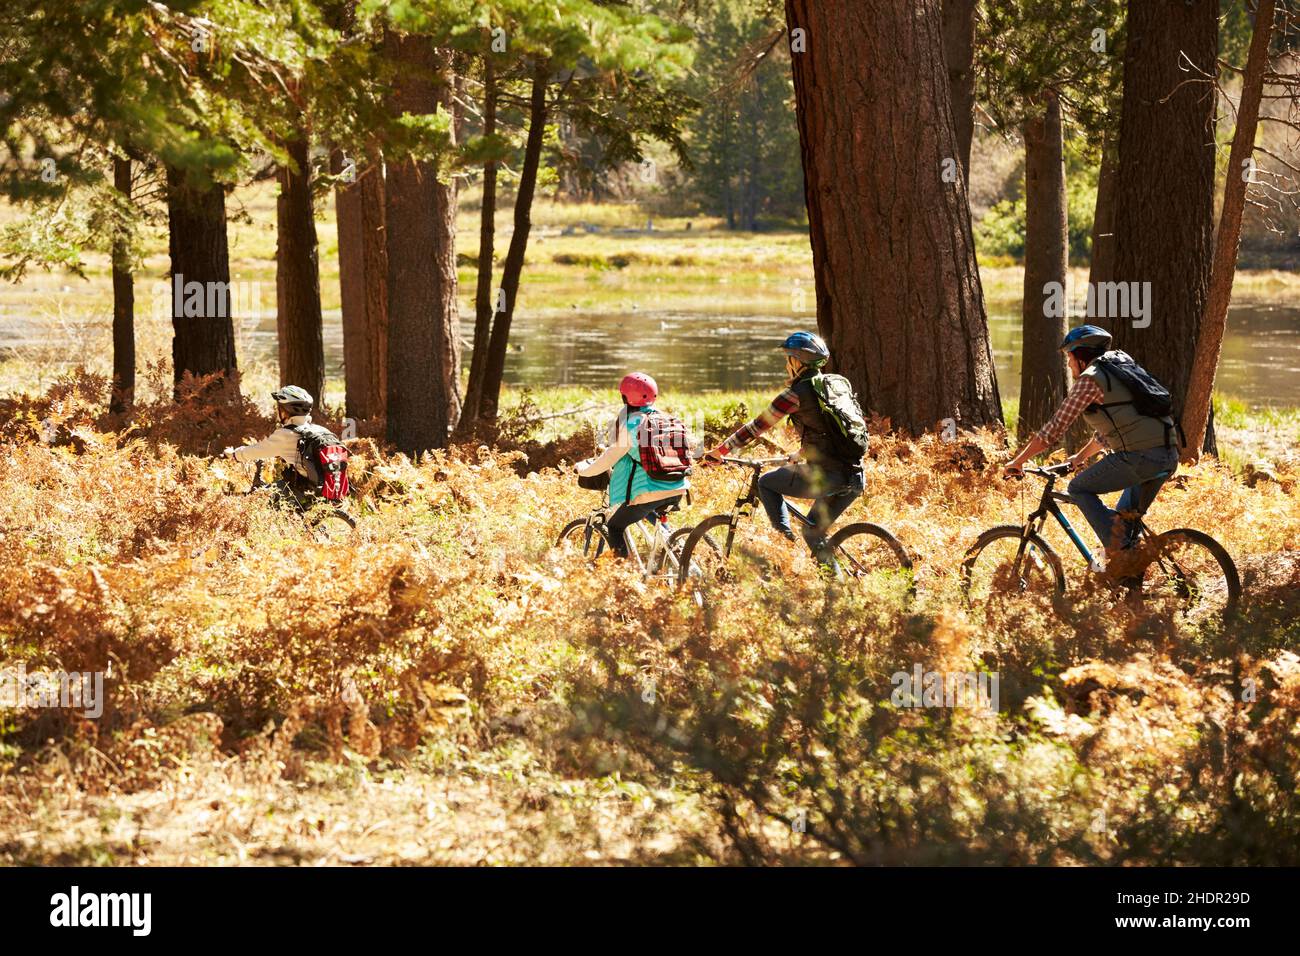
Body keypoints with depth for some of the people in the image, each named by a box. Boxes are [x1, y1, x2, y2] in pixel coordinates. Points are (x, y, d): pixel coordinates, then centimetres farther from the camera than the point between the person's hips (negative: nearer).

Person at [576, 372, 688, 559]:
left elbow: (610, 458, -5)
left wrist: (583, 469, 11)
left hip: (649, 493, -7)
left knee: (615, 526, 9)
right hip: (677, 489, 7)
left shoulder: (629, 424, -9)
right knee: (659, 523, 36)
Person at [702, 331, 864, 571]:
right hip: (855, 476, 8)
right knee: (813, 532, 23)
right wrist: (800, 456, 44)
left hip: (827, 475, -8)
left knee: (766, 484, 11)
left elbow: (757, 426, -3)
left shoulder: (797, 393, -6)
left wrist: (719, 451, 4)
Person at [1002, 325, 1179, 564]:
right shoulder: (1116, 371, 25)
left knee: (1079, 489, 5)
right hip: (1169, 457, 9)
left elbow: (1054, 428, -4)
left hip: (1139, 457, -9)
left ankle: (1117, 547, -6)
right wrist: (1080, 457, 47)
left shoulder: (1089, 379, -2)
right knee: (1128, 517, 26)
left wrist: (1017, 462, 4)